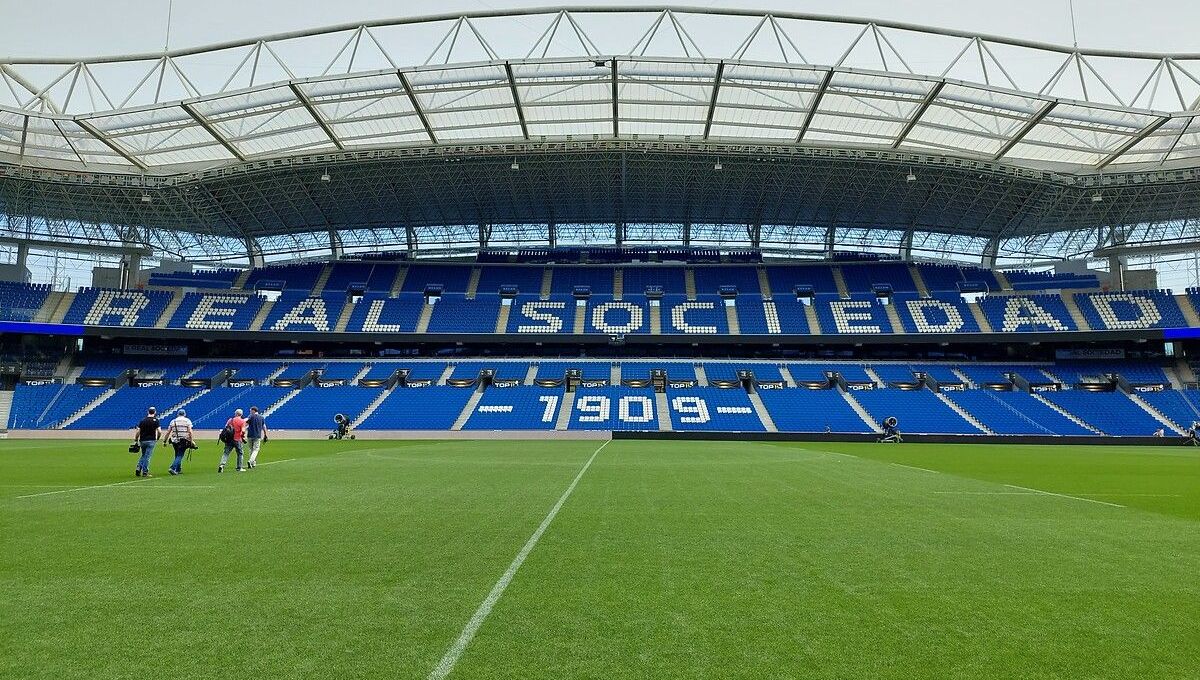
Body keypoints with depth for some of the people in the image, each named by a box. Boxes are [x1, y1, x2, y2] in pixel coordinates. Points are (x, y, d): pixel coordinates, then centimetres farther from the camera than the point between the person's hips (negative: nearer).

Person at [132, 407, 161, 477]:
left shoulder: (142, 420, 6)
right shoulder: (155, 420, -5)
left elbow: (138, 432, 3)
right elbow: (159, 431, -11)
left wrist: (136, 441, 11)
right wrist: (157, 438, 7)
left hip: (142, 440, 4)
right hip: (151, 440, -4)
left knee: (143, 455, 19)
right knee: (147, 456, -1)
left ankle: (138, 469, 6)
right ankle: (145, 472, 0)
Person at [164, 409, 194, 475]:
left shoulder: (173, 421, 11)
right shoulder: (187, 420, 2)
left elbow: (168, 432, 7)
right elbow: (190, 432, -8)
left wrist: (164, 441, 12)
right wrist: (191, 441, -8)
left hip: (175, 441, 4)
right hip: (184, 441, -4)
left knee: (178, 455, 16)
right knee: (180, 456, -4)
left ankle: (178, 470, 19)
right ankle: (173, 468, -19)